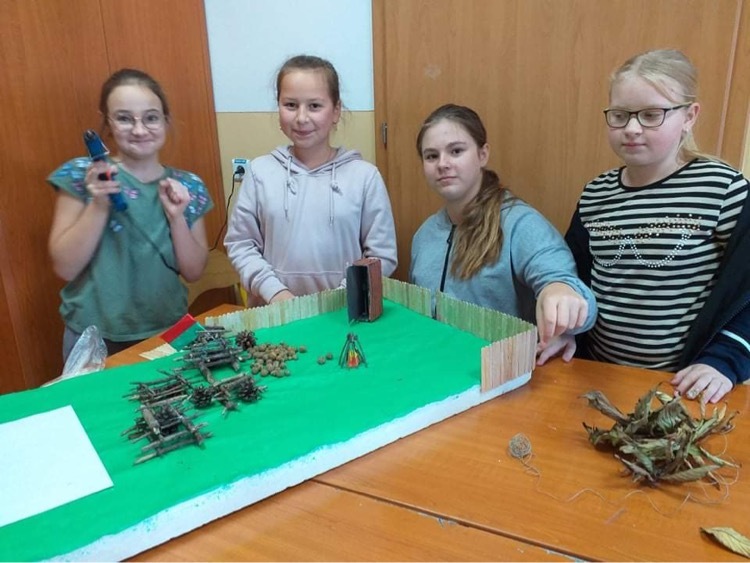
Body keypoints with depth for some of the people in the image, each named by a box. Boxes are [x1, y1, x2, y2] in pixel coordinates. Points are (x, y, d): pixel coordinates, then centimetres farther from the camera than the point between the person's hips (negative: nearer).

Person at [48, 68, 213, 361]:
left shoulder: (187, 185, 0)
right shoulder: (81, 174, -7)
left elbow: (193, 271, -2)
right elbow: (65, 268, -11)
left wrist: (176, 216, -16)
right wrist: (99, 205, -22)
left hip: (167, 334, 3)